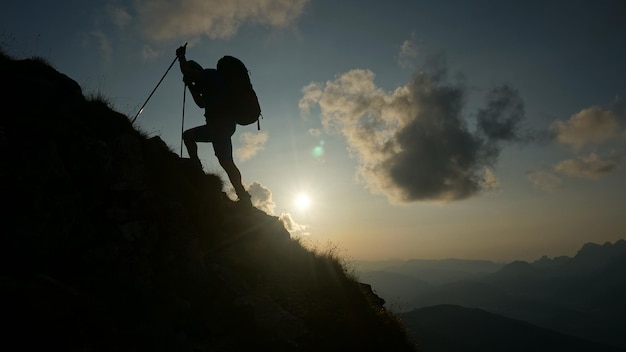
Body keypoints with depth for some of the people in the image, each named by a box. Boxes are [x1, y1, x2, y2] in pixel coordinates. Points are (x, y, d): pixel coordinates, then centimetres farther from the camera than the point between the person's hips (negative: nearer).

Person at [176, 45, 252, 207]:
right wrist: (191, 86, 31)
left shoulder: (211, 74, 1)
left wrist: (181, 57, 10)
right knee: (188, 135, 20)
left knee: (225, 160, -18)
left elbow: (186, 71, -9)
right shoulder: (208, 84, 29)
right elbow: (201, 103, 36)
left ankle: (243, 196, -22)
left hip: (221, 122, -10)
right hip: (218, 124, 10)